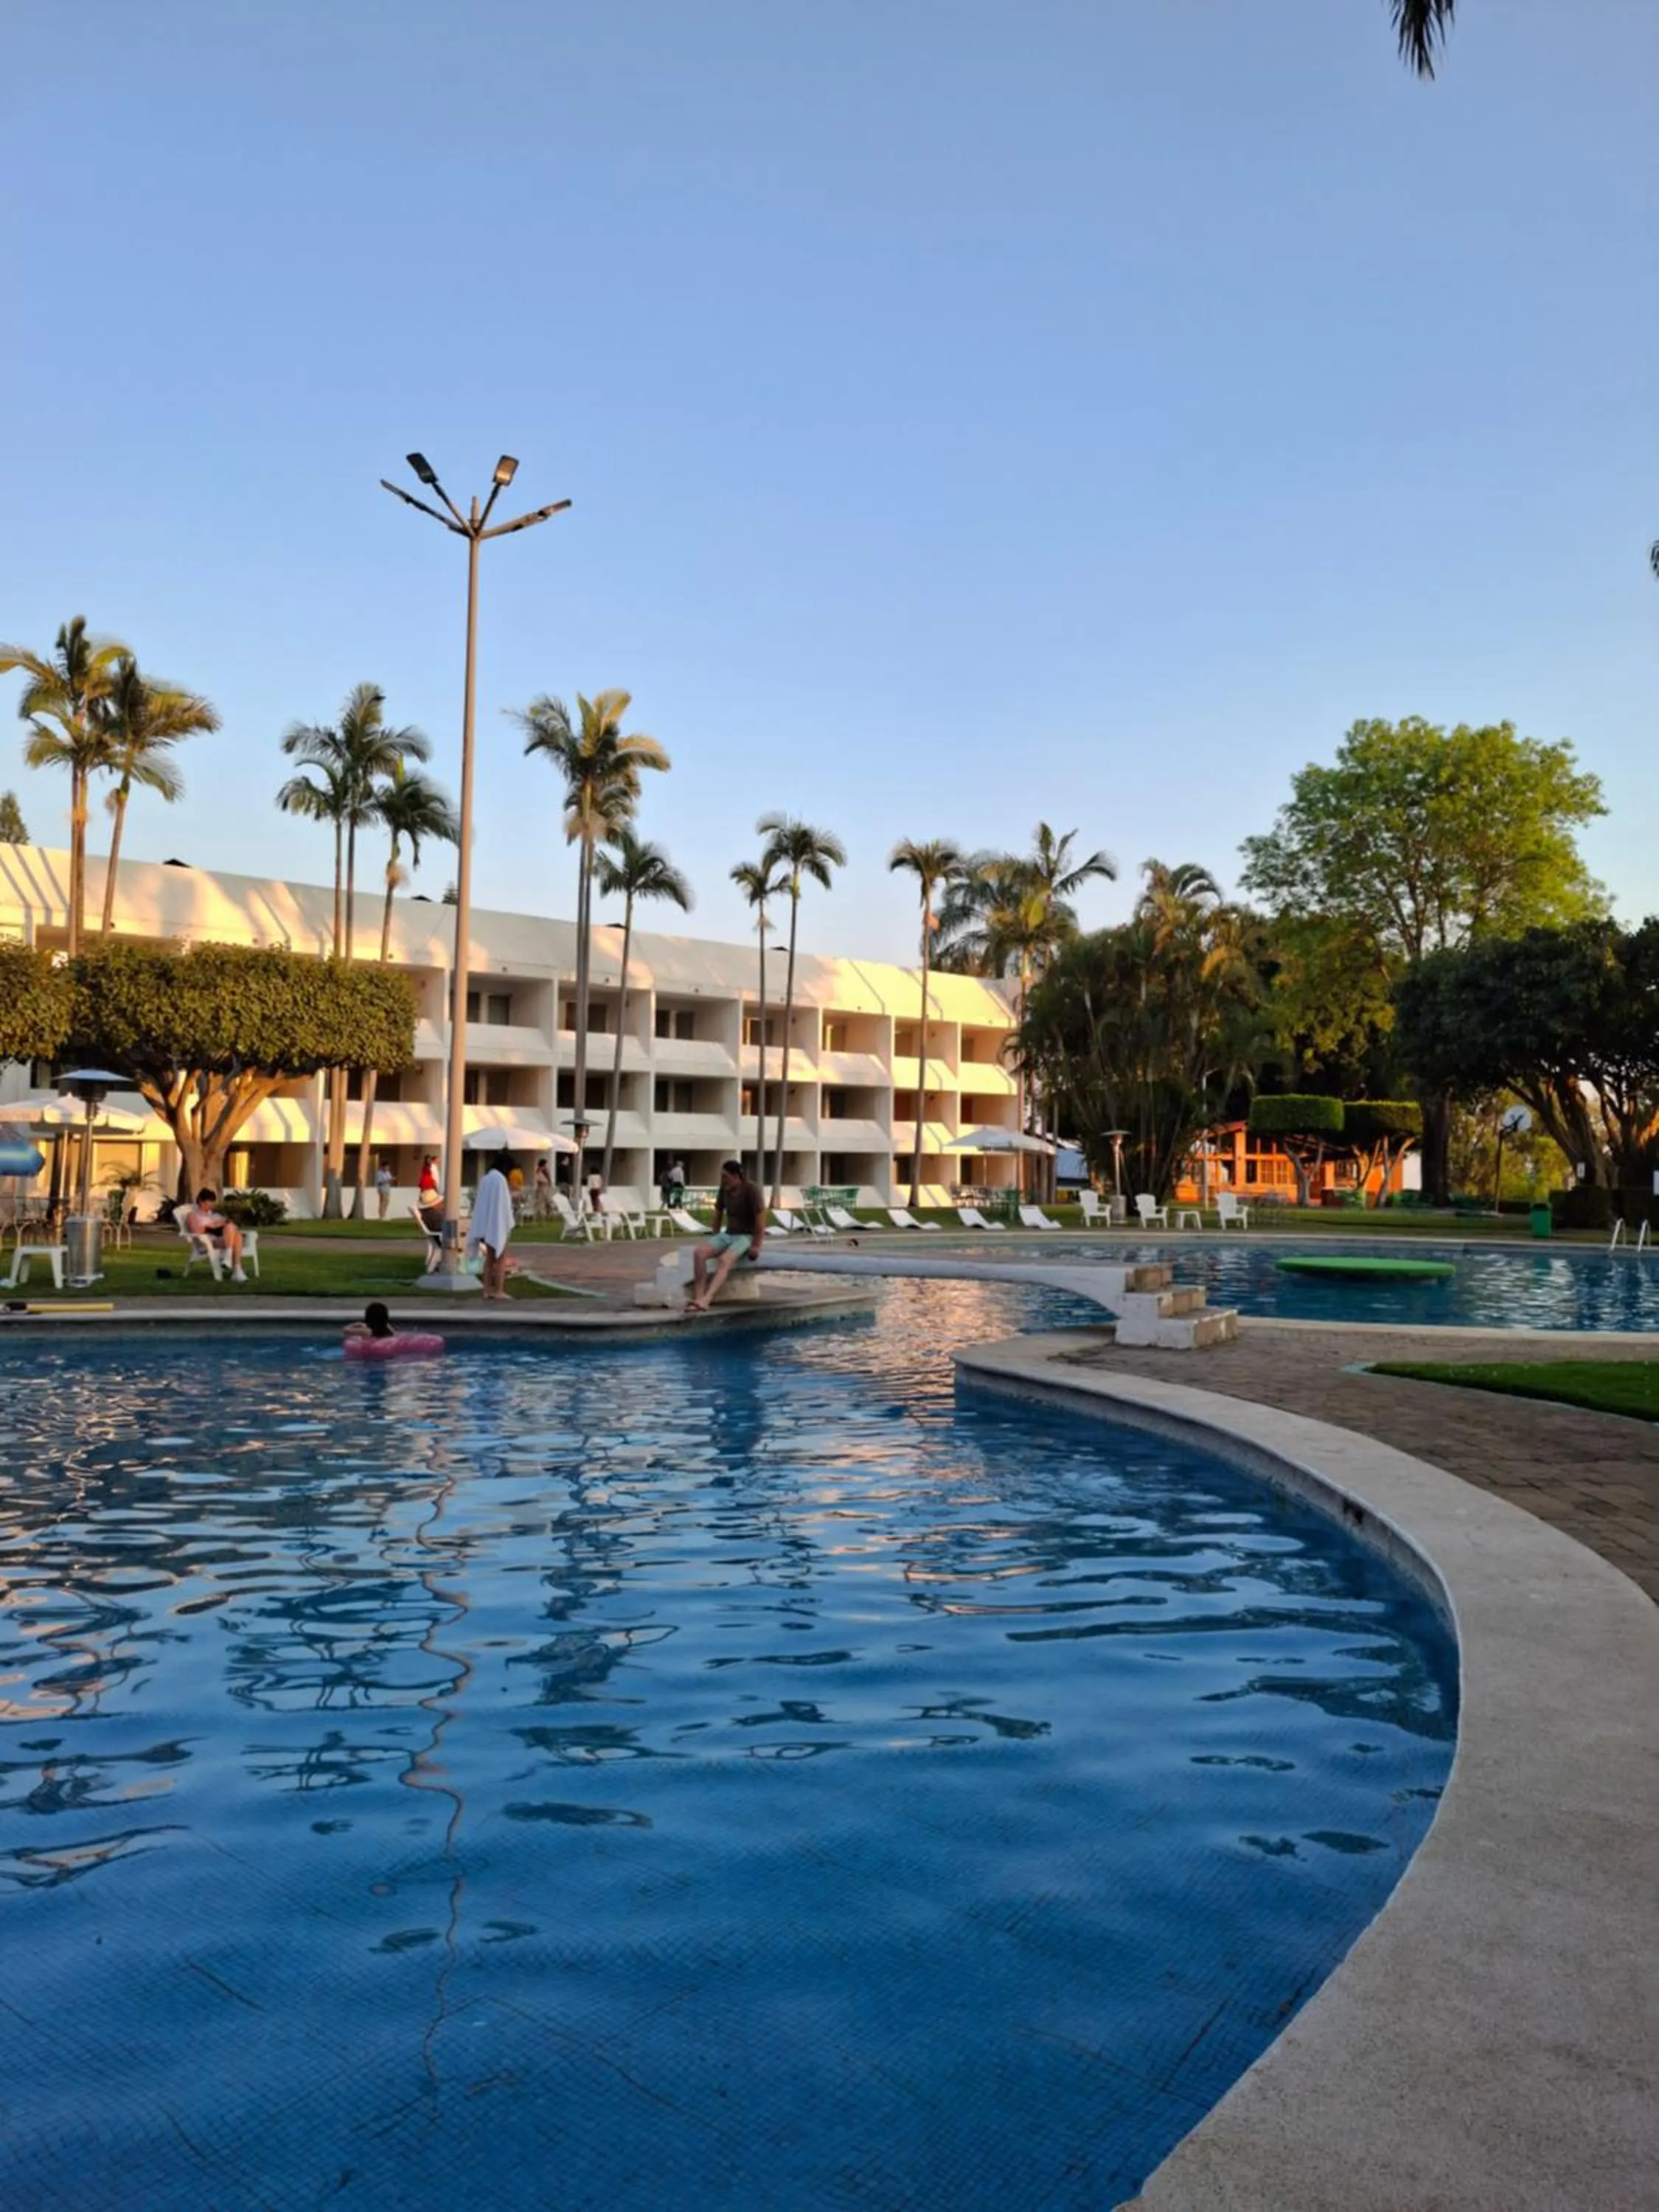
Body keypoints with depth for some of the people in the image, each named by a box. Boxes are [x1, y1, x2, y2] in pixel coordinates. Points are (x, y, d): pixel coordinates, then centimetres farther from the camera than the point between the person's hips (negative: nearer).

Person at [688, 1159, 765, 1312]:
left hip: (746, 1237, -6)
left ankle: (706, 1300, -52)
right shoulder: (724, 1190, 5)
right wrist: (716, 1240, 13)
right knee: (699, 1252, -21)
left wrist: (757, 1246, -17)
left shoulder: (752, 1190, -13)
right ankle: (698, 1298, -29)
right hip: (727, 1235, 6)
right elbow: (718, 1214, 17)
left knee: (724, 1260, -35)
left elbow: (761, 1218, -15)